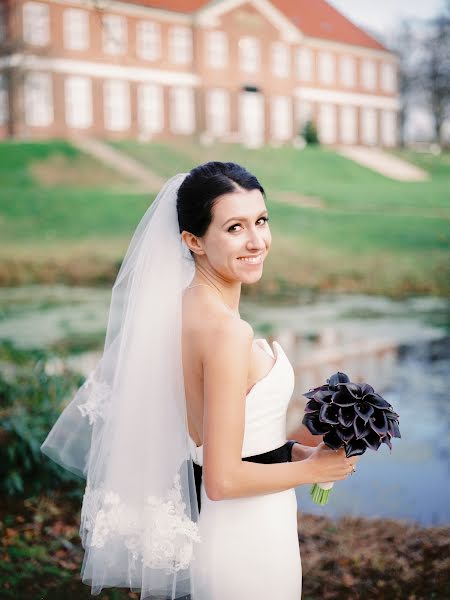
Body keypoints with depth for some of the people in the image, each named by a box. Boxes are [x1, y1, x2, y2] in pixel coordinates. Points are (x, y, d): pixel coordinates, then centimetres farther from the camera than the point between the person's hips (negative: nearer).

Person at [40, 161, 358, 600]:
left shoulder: (185, 305, 0)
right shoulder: (226, 330, -26)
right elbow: (223, 479, -25)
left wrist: (286, 449, 6)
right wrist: (312, 468, -12)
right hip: (245, 538, -8)